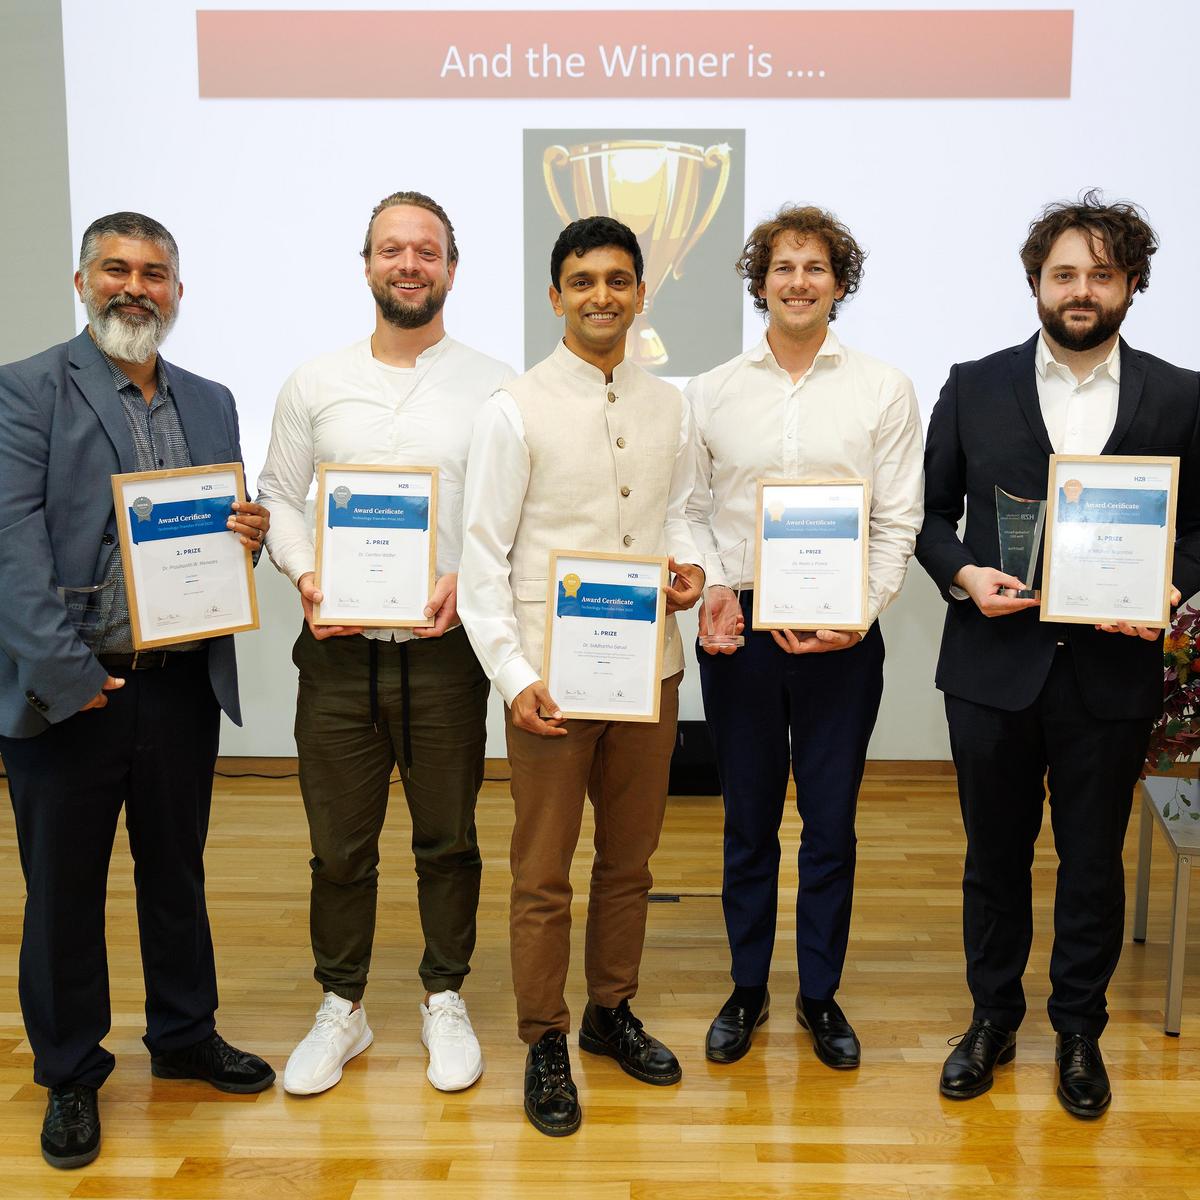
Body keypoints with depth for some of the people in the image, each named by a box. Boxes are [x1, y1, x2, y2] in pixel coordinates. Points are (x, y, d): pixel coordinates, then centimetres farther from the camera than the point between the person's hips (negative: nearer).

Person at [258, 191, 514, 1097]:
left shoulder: (492, 386, 1)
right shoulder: (315, 384, 7)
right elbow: (280, 496, 10)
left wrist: (471, 580, -15)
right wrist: (305, 573, -8)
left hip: (445, 648, -1)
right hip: (338, 647, 2)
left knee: (448, 839, 11)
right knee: (340, 844, 11)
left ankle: (446, 1001, 30)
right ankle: (342, 1007, 29)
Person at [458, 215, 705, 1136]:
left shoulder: (669, 409, 7)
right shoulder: (515, 411, -6)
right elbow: (484, 555, -7)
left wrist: (689, 565, -5)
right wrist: (513, 674, -15)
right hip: (551, 676, -4)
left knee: (630, 859, 17)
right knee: (544, 875, 6)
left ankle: (612, 1011, 37)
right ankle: (544, 1044, 24)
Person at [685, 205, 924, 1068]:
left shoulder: (884, 390, 3)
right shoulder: (712, 392, 7)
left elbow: (899, 520, -1)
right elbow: (692, 510, 7)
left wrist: (859, 612, -12)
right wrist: (711, 586, -10)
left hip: (842, 636, -1)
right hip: (738, 631, 1)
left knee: (831, 823, 8)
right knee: (748, 820, 12)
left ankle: (821, 994, 26)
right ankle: (747, 988, 28)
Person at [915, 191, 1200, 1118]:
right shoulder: (975, 387, 2)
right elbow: (931, 510, 6)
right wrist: (961, 573, -13)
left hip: (1113, 669, 0)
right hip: (995, 663, 0)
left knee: (1094, 860, 13)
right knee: (994, 852, 14)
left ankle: (1079, 1031, 33)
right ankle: (993, 1017, 33)